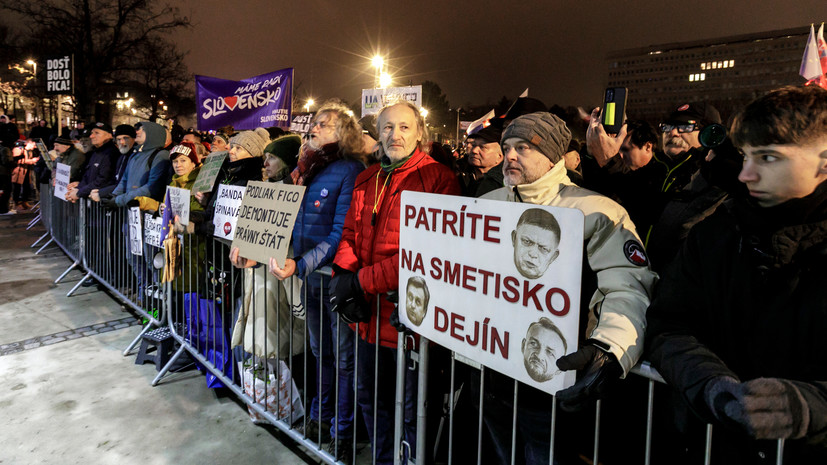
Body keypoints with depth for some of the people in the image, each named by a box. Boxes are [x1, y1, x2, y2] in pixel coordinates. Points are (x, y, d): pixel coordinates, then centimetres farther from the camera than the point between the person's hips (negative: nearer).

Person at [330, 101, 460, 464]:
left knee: (413, 412, 8)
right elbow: (350, 235, 13)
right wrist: (342, 277, -7)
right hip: (369, 313, 8)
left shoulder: (438, 178, -13)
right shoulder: (367, 180, 11)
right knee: (369, 398, 24)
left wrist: (362, 281, -20)